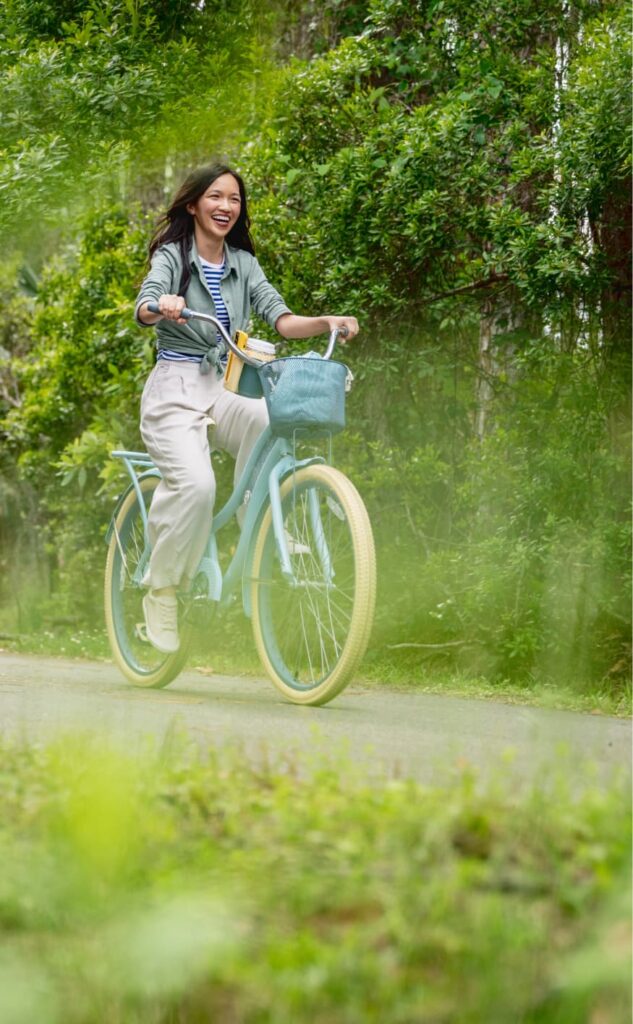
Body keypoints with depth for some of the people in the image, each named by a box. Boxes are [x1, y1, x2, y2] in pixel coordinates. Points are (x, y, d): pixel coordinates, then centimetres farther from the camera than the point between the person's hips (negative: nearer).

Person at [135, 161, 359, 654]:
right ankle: (162, 590, -9)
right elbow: (144, 308, -19)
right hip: (175, 391, -4)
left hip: (225, 390, 4)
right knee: (196, 483, -30)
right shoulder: (173, 256, 0)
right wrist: (162, 306, -43)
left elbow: (280, 317, 0)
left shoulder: (242, 263, 13)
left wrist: (324, 322, -20)